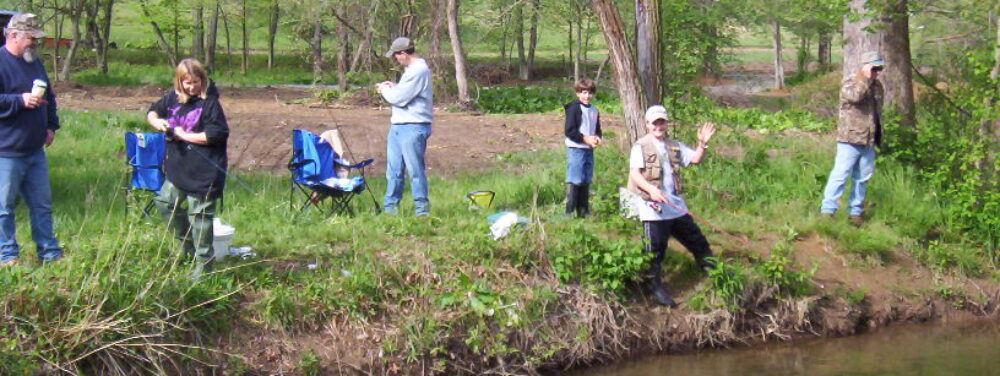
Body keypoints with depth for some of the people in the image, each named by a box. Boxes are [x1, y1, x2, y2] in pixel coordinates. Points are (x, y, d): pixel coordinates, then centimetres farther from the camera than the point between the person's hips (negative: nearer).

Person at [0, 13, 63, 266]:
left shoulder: (35, 62, 15)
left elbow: (49, 97, 26)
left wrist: (51, 126, 15)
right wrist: (21, 101, -24)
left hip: (35, 150, 8)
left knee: (42, 205, 12)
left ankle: (50, 252, 20)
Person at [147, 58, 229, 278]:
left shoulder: (210, 103, -14)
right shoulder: (173, 98, 5)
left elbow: (216, 134, -21)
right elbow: (152, 112, 21)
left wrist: (184, 135, -15)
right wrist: (156, 121, -4)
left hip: (203, 170, -8)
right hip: (178, 166, 8)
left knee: (199, 214, -3)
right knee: (166, 203, 18)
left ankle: (204, 263, 8)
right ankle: (187, 243, 38)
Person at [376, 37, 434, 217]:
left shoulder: (418, 71, -17)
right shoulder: (411, 69, 17)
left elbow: (399, 98, -19)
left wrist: (385, 89, -1)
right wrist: (393, 87, 11)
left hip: (413, 127, -10)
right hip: (398, 126, 10)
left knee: (415, 169, -5)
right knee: (393, 169, 12)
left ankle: (422, 208, 1)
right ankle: (390, 207, 19)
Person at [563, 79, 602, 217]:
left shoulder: (594, 111, 15)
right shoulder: (574, 108, -7)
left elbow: (598, 130, 24)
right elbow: (569, 131, -13)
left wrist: (597, 138, 2)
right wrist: (585, 139, -16)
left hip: (589, 150, 7)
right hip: (575, 149, -7)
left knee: (586, 181, 10)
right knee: (575, 181, -10)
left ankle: (584, 211, 17)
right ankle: (569, 210, -8)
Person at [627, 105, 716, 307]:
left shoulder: (674, 146, 15)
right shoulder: (641, 146, -5)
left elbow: (695, 159, 14)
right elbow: (635, 174, -15)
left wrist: (703, 144, -4)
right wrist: (651, 189, -30)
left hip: (676, 206, 6)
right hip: (653, 207, -6)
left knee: (697, 240, 16)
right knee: (655, 251, -1)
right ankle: (656, 288, 10)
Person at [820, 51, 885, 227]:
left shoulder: (877, 86, 14)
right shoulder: (850, 83, -8)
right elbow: (855, 95, -32)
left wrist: (880, 138, 24)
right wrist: (866, 77, -23)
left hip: (869, 141, 7)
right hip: (850, 139, -7)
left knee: (862, 178, 10)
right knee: (840, 174, -10)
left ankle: (856, 212, 19)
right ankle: (827, 210, -8)